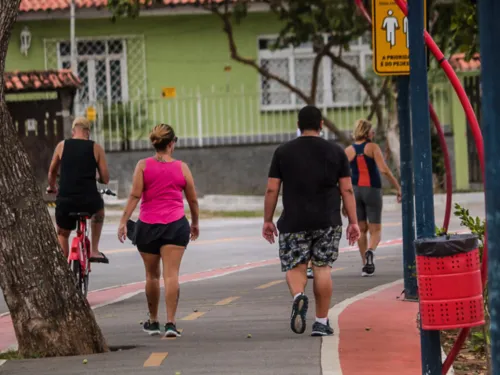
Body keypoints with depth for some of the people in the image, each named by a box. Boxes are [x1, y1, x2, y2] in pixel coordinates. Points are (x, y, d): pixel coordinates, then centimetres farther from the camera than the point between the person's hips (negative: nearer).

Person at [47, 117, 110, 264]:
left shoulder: (62, 146, 7)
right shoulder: (96, 148, 3)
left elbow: (52, 172, 19)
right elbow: (105, 179, 3)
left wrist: (52, 187, 40)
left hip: (65, 200, 0)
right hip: (89, 200, 0)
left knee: (62, 234, 23)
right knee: (99, 209, 35)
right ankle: (94, 251, 28)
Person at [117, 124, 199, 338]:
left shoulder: (143, 166, -1)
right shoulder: (182, 168, 2)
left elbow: (135, 195, -9)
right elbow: (193, 200, 10)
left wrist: (124, 221, -8)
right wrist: (195, 223, 24)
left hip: (147, 225, 1)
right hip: (175, 225, -1)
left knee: (152, 275, 14)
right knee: (171, 275, -6)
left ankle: (153, 322, 25)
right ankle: (170, 323, -15)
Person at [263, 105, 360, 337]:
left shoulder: (283, 152, 3)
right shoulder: (336, 152, 4)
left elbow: (272, 190, 2)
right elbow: (347, 189, 2)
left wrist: (268, 220, 10)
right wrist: (353, 222, 5)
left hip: (293, 222, -1)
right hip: (328, 221, 1)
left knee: (295, 267, 6)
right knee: (322, 268, 6)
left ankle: (298, 296, -25)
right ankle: (321, 322, 6)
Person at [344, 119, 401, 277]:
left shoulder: (348, 151, 4)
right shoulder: (373, 147, -4)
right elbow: (384, 170, -15)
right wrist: (398, 187, -11)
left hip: (355, 190, 3)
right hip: (372, 190, -3)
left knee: (361, 229, 13)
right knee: (375, 230, 3)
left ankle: (366, 264, 12)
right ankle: (370, 251, -28)